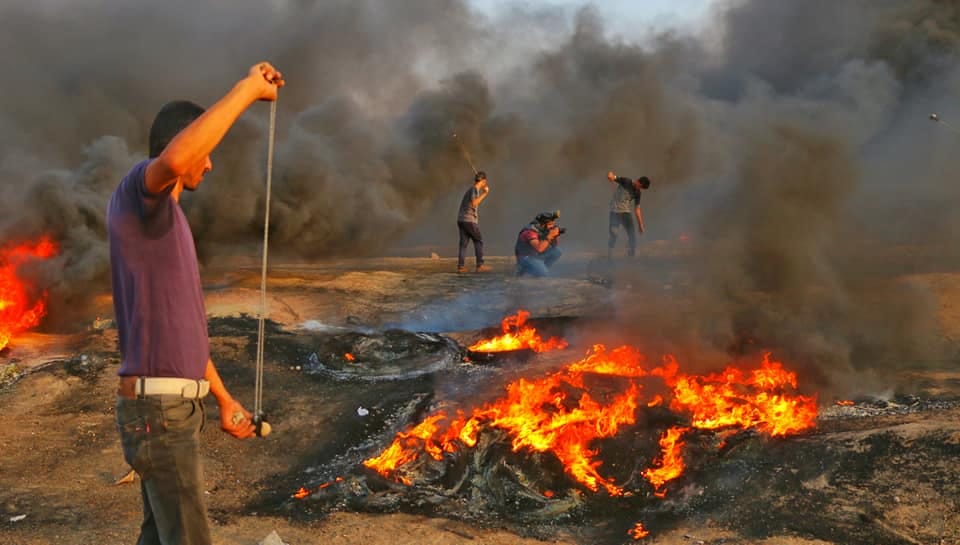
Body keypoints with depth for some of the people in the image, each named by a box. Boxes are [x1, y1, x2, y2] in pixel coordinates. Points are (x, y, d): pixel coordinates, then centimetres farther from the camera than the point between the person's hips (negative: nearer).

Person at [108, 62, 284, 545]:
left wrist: (224, 398, 26)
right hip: (159, 410, -10)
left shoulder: (167, 220, 19)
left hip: (172, 404, 10)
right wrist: (248, 89, -30)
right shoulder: (138, 191, -13)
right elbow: (174, 159, -40)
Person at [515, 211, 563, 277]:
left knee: (557, 251, -5)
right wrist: (549, 236, -38)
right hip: (525, 257, -8)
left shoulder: (545, 229, -4)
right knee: (542, 273, -25)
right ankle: (524, 269, 0)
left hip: (537, 255, 8)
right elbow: (540, 249, -39)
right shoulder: (530, 231, -28)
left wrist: (556, 235, -16)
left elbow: (554, 245, 4)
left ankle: (541, 268, 5)